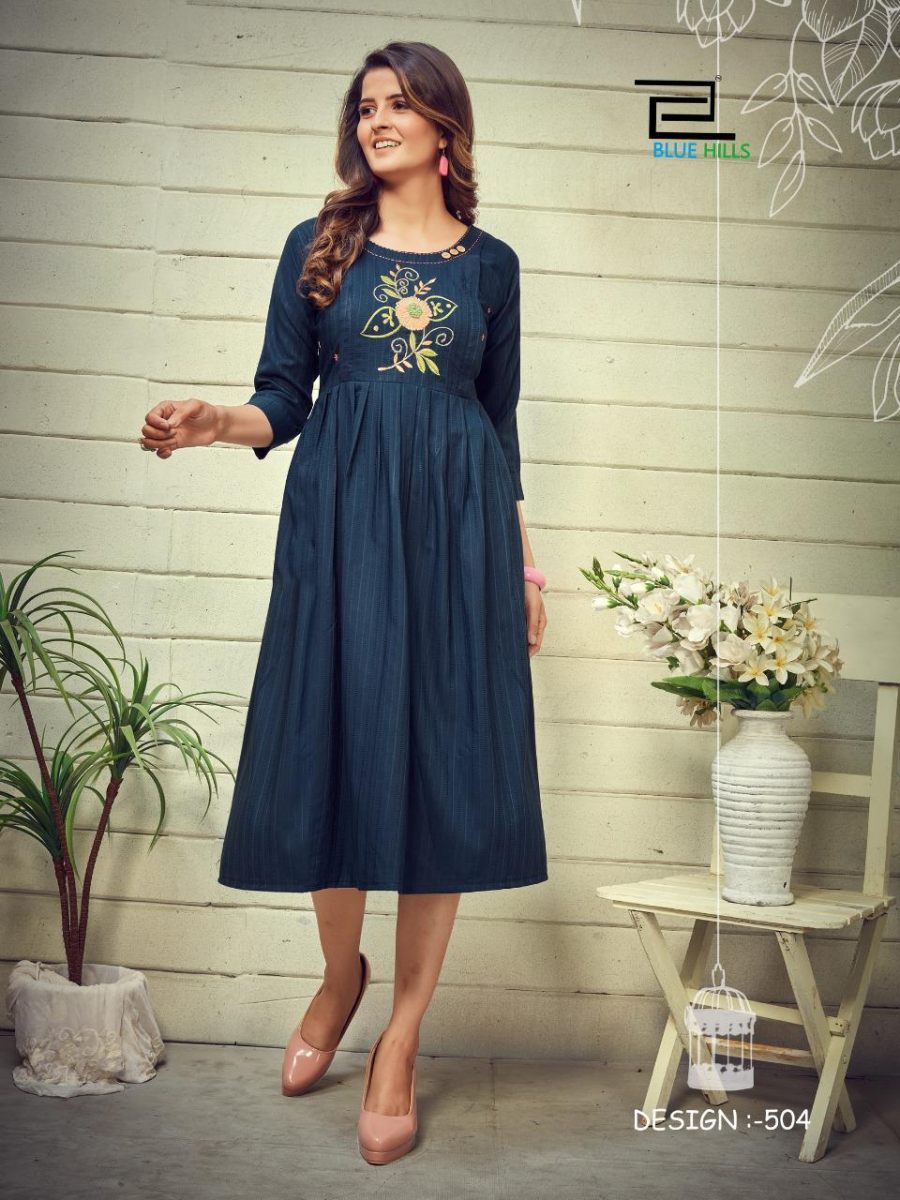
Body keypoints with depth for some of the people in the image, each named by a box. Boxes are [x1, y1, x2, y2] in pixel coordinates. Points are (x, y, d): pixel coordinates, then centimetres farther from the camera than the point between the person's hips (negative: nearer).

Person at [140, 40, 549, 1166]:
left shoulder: (489, 262, 12)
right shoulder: (318, 246, 10)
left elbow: (502, 421, 14)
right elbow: (282, 400, 6)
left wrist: (525, 564, 11)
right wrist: (214, 422, -16)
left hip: (458, 521, 1)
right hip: (340, 519, 0)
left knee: (446, 759, -3)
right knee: (340, 742, -2)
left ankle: (400, 1041, 8)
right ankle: (340, 973, 26)